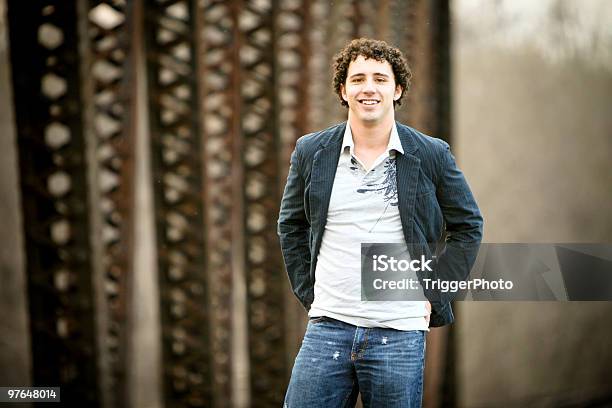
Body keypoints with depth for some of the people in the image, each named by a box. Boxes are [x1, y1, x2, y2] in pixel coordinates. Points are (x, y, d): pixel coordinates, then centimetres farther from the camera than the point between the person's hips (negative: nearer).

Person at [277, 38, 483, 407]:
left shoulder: (432, 155, 1)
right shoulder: (311, 152, 6)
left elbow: (468, 227, 10)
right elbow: (291, 226, 18)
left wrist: (434, 295, 2)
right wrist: (309, 292, 9)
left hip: (400, 333, -1)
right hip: (327, 327, 1)